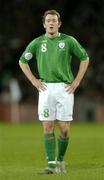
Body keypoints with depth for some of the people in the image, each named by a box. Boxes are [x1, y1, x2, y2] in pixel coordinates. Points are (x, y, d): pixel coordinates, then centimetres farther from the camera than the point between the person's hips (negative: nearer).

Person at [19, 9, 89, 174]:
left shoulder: (69, 41, 1)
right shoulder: (37, 43, 5)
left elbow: (85, 58, 11)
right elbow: (22, 61, 17)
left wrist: (77, 81, 4)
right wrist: (34, 80, 7)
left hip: (65, 88, -1)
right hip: (46, 88, 1)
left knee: (64, 128, -2)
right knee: (48, 127, -5)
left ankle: (60, 160, 18)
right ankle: (52, 164, -4)